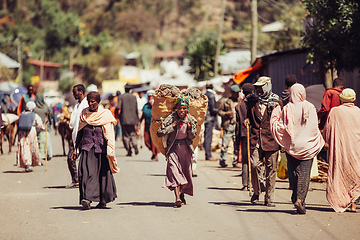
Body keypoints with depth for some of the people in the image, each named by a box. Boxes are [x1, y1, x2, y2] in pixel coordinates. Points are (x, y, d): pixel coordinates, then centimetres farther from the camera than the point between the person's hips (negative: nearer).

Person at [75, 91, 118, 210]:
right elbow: (80, 132, 15)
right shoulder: (84, 113, 8)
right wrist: (76, 148, 13)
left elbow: (110, 134, -3)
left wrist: (110, 151, -11)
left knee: (103, 174, 3)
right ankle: (87, 198, -22)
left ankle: (103, 201, 16)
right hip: (87, 148, 1)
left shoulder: (105, 114, 0)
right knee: (87, 172, -14)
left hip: (101, 148, -1)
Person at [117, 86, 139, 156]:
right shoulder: (134, 97, 4)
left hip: (124, 119, -2)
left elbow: (118, 107, -14)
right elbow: (136, 109, 5)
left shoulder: (121, 97, -5)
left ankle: (129, 151, -2)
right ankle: (135, 145, -17)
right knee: (133, 134, 10)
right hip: (133, 119, 3)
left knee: (126, 135, 4)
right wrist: (137, 120, 12)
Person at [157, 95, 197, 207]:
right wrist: (172, 126, -21)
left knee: (186, 172, 9)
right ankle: (177, 197, -27)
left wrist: (189, 128, -17)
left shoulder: (191, 119, -4)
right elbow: (159, 133, -16)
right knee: (174, 170, -18)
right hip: (173, 148, -3)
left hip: (186, 148, 3)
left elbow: (192, 136, 3)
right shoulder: (170, 119, -12)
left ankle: (182, 195, 31)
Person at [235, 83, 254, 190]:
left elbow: (238, 124, 6)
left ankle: (245, 184, 1)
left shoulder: (239, 106, 5)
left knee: (245, 160, 6)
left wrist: (237, 141, 9)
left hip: (244, 135, 2)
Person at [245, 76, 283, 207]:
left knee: (271, 169, 0)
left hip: (271, 140, -2)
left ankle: (269, 199, 7)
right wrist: (247, 120, 5)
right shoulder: (252, 100, 11)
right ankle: (256, 192, 16)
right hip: (256, 140, 2)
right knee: (255, 166, -8)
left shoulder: (276, 101, 4)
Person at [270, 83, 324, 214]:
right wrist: (320, 142, 11)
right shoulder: (310, 108, -5)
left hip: (291, 145, 1)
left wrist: (275, 115, 6)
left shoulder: (287, 109, -6)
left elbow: (281, 128, -8)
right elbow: (314, 128, -4)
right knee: (304, 173, -2)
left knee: (295, 173, 12)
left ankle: (296, 198, 15)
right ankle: (300, 199, -18)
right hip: (307, 146, -1)